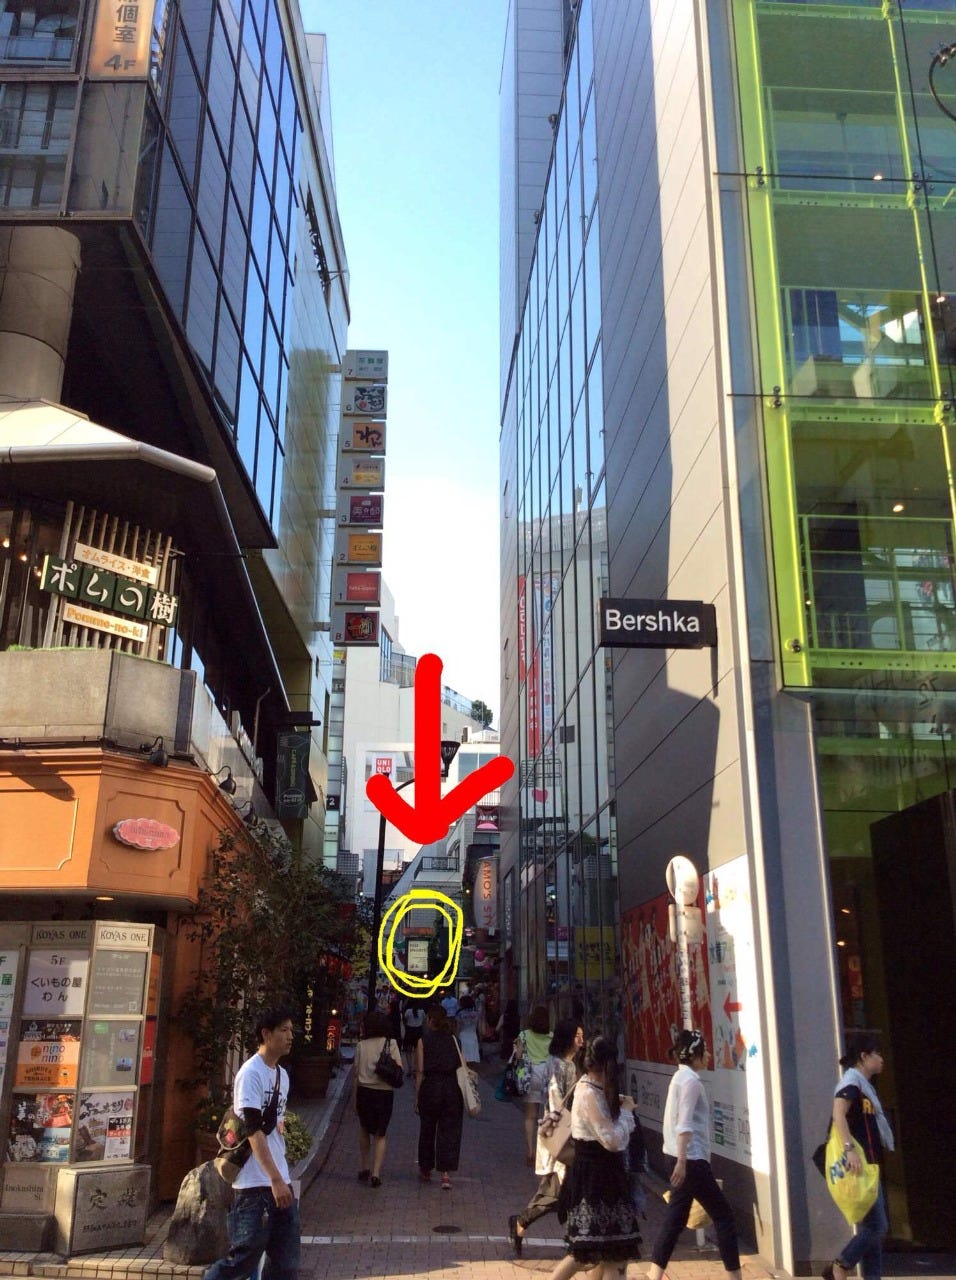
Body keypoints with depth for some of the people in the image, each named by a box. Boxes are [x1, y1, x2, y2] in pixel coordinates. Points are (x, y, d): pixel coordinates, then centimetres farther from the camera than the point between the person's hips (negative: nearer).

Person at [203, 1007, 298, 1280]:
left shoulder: (283, 1075, 12)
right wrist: (276, 1179, -24)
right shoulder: (251, 1073, -13)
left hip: (279, 1181, 8)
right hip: (254, 1184, -8)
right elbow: (253, 1130, -20)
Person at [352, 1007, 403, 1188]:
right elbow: (400, 1069, -10)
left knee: (364, 1130, 23)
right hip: (384, 1093, -2)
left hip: (364, 1091, 2)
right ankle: (376, 1173, -2)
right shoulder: (391, 1043, -5)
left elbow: (355, 1073, 1)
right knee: (380, 1135, 10)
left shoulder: (361, 1045, 0)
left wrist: (354, 1098, 8)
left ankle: (364, 1168, 24)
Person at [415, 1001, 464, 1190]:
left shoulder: (423, 1041, -3)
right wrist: (464, 1094, 9)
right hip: (452, 1087, 1)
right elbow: (462, 1066, 1)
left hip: (430, 1087, -1)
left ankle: (426, 1170, 29)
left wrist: (417, 1098, 0)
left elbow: (420, 1072, -4)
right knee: (449, 1130, 6)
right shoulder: (452, 1039, 4)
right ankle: (446, 1173, -3)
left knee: (427, 1128, 16)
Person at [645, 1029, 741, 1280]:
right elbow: (685, 1124, -22)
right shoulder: (690, 1080, -14)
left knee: (675, 1220, 10)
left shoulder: (681, 1077, 15)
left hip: (682, 1158, 9)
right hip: (691, 1158, -9)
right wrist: (682, 1161, -28)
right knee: (723, 1215, 1)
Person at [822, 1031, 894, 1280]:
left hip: (867, 1165, 10)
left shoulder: (863, 1084, 18)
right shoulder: (852, 1081, -13)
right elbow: (838, 1114, -28)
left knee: (871, 1226, 10)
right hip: (859, 1165, -10)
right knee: (877, 1226, -9)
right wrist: (850, 1149, -38)